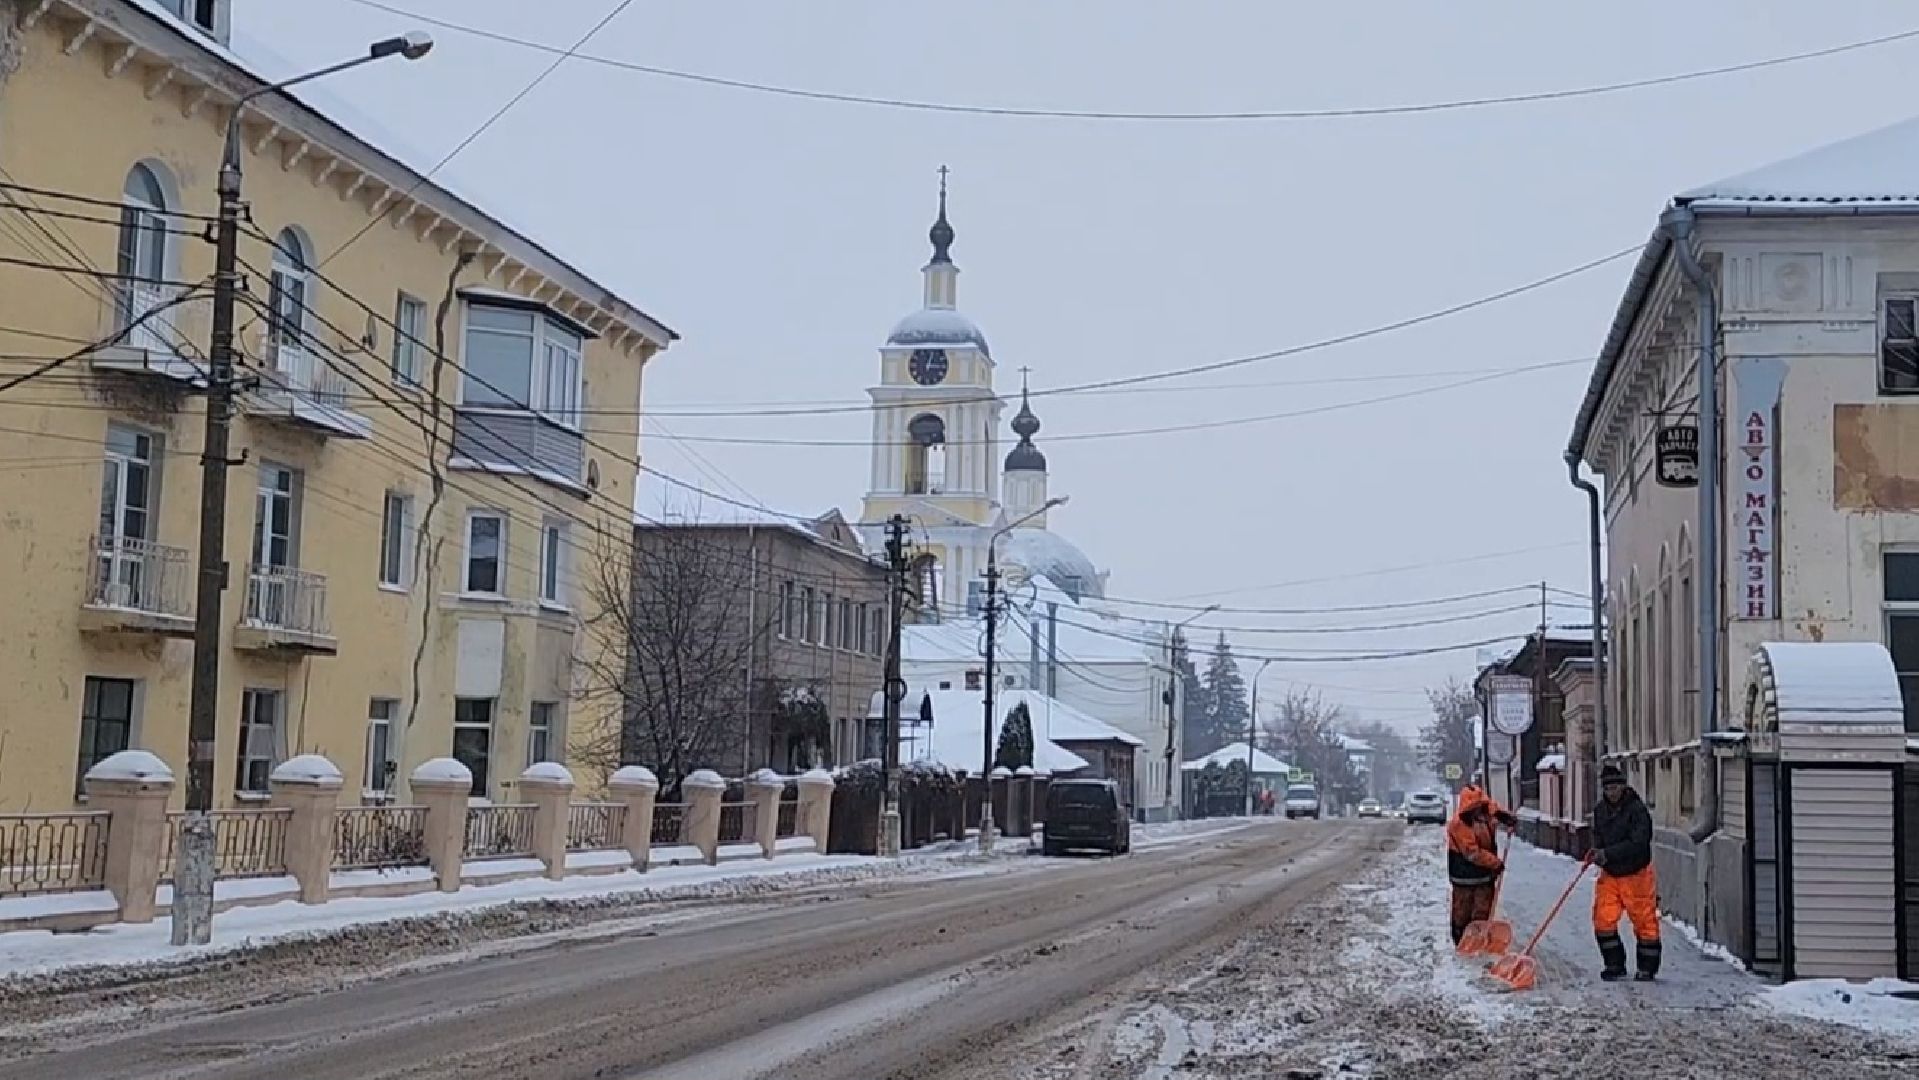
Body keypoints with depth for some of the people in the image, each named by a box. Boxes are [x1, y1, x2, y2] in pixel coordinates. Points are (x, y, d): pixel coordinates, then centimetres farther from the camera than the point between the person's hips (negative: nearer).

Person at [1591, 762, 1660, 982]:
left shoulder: (1637, 809, -16)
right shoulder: (1600, 810, 5)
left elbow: (1638, 843, -23)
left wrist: (1608, 853, -26)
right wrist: (1597, 853, -8)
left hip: (1636, 875, -6)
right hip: (1609, 875, 6)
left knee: (1645, 922, 3)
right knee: (1603, 921, 1)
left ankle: (1647, 968, 17)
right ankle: (1615, 965, 15)